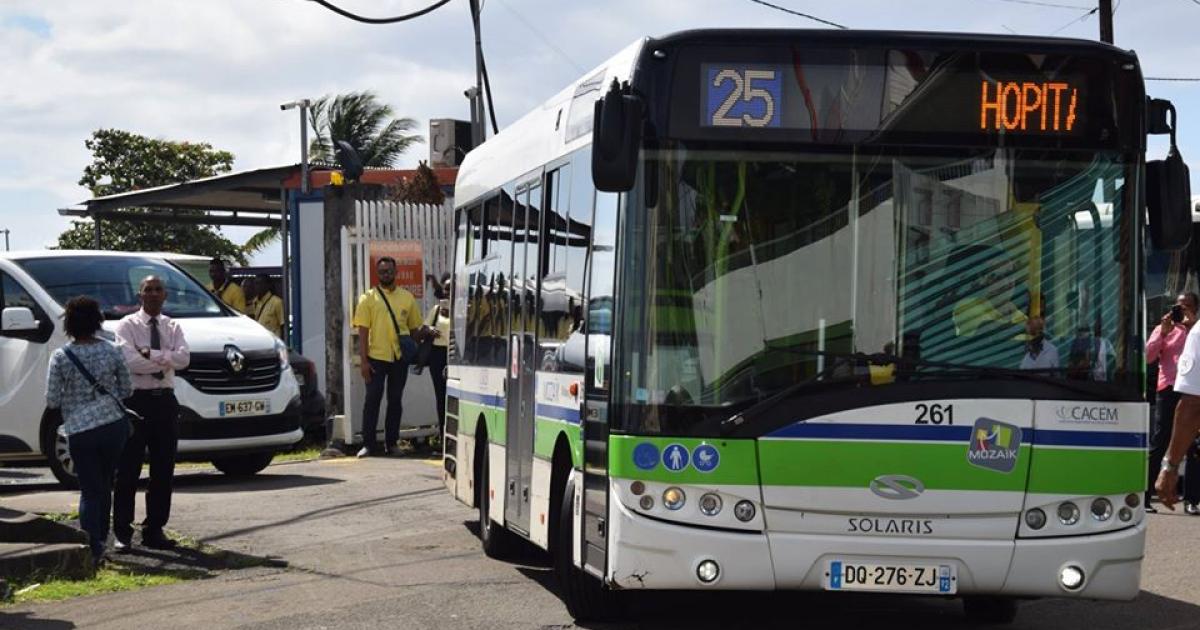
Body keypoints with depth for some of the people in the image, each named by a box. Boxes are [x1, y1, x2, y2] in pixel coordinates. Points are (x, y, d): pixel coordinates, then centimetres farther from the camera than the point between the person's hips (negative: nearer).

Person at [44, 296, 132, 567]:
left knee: (90, 491, 2)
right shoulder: (111, 351, -2)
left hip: (80, 431, -2)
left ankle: (93, 549, -9)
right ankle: (101, 541, 25)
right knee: (105, 486, 16)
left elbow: (52, 400, -6)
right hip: (114, 425, 2)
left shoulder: (60, 357, -9)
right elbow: (126, 390, 5)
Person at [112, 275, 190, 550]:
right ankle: (122, 532, 3)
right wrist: (166, 359, -11)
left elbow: (183, 358, -7)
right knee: (128, 471, -2)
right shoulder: (127, 325, -2)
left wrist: (151, 354, -15)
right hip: (136, 400, -4)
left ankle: (154, 530, 14)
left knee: (164, 470, 6)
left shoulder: (172, 327, 10)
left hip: (165, 401, 4)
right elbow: (131, 361, -17)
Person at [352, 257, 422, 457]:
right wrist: (363, 360, -9)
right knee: (372, 399, -2)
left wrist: (415, 352, 3)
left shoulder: (407, 298, 8)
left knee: (396, 400, 8)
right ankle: (369, 444, 3)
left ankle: (392, 442, 16)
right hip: (376, 357, -2)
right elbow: (363, 330, -2)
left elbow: (415, 327, 13)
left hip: (400, 358, 2)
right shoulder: (368, 298, 1)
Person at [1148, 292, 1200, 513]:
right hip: (1168, 389, -1)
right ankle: (1144, 497, -3)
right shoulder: (1164, 329, 13)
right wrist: (1164, 331, -7)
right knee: (1158, 445, -3)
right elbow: (1148, 356, 2)